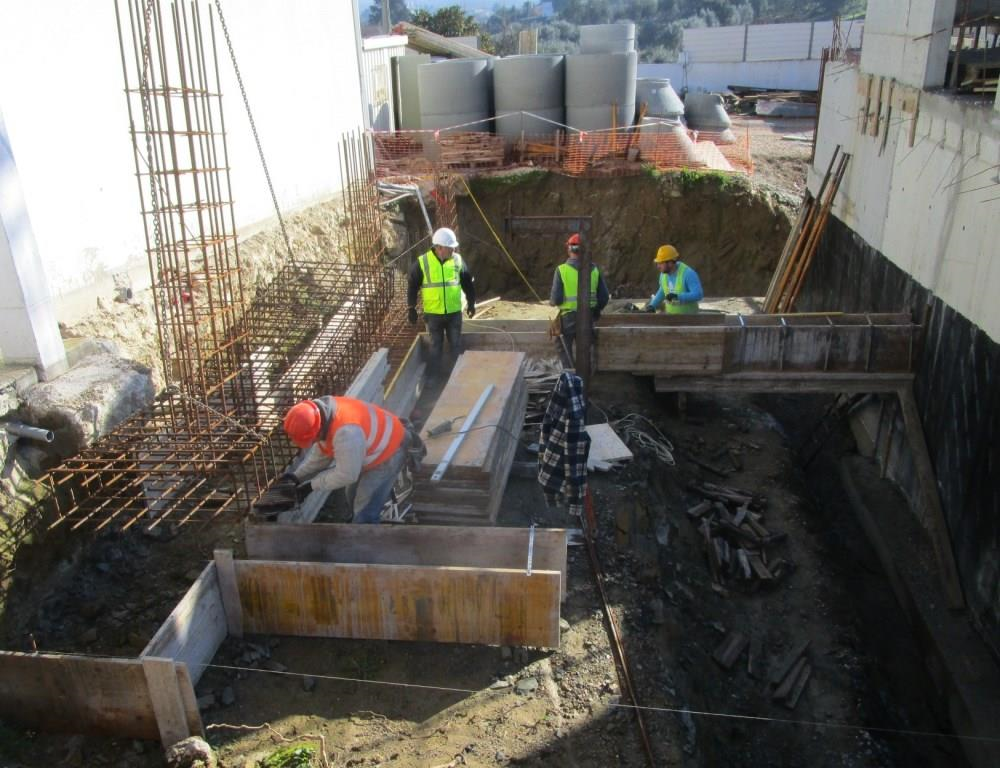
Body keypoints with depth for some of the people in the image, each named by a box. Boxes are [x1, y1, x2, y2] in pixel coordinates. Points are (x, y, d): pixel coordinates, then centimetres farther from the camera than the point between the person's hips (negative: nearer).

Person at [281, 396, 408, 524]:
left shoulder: (345, 432, -41)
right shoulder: (320, 415, -12)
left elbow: (347, 474, -29)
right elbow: (321, 451, 5)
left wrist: (312, 485, -20)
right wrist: (298, 475, 0)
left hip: (389, 452, -9)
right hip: (372, 447, 9)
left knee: (364, 514, -9)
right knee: (354, 498, 24)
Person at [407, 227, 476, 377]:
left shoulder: (457, 260, -4)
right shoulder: (423, 263, -11)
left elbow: (468, 283, 9)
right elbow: (413, 286, -2)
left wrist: (471, 303, 13)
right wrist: (411, 309, -1)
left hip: (454, 312, 1)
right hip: (433, 313, -1)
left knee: (456, 346, 10)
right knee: (435, 347, 10)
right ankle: (433, 376, 23)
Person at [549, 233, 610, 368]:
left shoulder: (562, 270, -13)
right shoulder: (594, 269, -2)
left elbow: (556, 299, -14)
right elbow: (604, 297, 1)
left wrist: (551, 301, 9)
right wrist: (595, 311, 18)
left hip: (568, 317, -4)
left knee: (564, 349, 11)